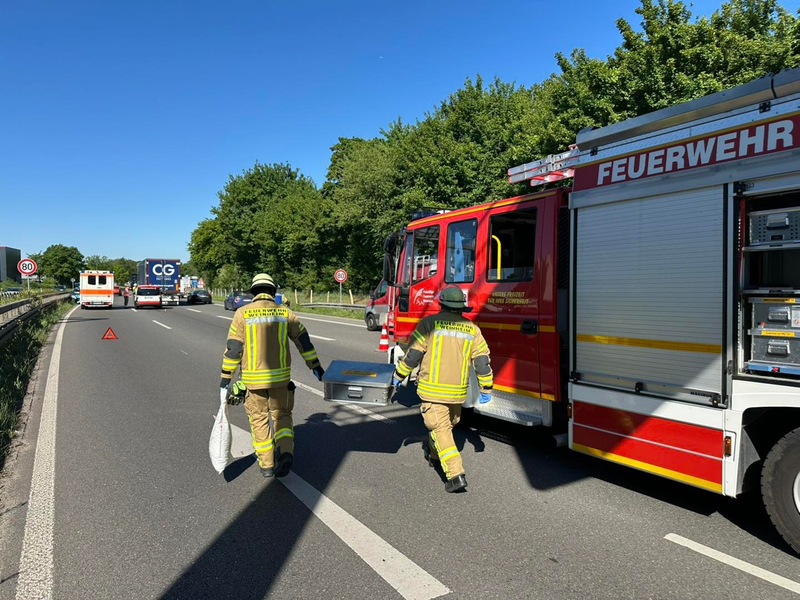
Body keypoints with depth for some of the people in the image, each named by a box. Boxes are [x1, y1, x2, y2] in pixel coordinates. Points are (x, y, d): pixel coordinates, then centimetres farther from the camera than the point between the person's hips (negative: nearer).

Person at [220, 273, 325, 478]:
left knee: (259, 418, 14)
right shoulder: (285, 313, 1)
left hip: (253, 378, -1)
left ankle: (267, 464, 17)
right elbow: (304, 341, 5)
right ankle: (286, 452, -4)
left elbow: (233, 348, -4)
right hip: (280, 376, 1)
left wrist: (225, 378, 2)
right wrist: (316, 367, 14)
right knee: (281, 414, 17)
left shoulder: (243, 314, -3)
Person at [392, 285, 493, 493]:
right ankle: (434, 454, 48)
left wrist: (398, 375, 5)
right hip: (458, 392, 5)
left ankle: (456, 474, -9)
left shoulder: (430, 323, -9)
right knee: (449, 424, 25)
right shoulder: (472, 329, 1)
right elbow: (482, 362, 1)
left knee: (440, 429, -1)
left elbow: (413, 354, -9)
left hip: (432, 389, -5)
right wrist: (486, 390, 11)